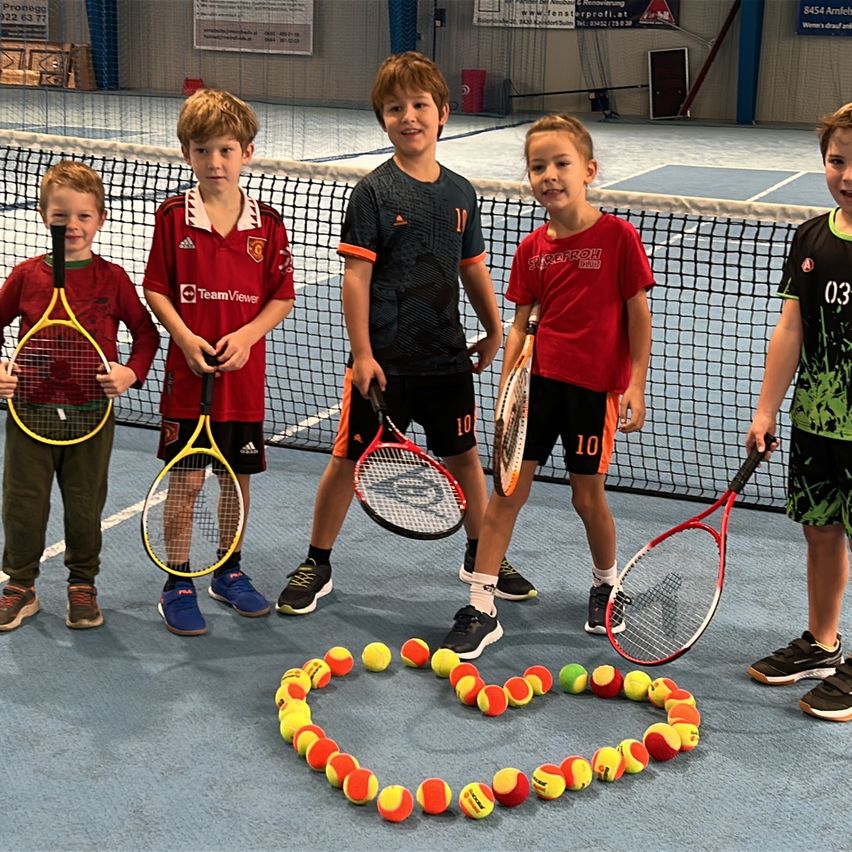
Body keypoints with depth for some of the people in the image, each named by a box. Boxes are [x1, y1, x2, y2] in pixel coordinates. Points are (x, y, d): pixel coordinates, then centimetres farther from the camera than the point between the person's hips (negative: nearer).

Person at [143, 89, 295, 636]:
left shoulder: (267, 225, 0)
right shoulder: (174, 216, -3)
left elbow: (282, 298, 3)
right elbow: (156, 289, 0)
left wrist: (246, 336, -12)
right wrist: (185, 338, -14)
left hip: (244, 375, 2)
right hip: (188, 373, -2)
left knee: (239, 475, 13)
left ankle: (230, 572, 31)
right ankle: (177, 585, 16)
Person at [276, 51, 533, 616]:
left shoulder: (461, 193, 6)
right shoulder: (374, 192, -9)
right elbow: (356, 275, -12)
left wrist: (494, 331, 17)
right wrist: (362, 353, -15)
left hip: (447, 354, 4)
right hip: (383, 358, -4)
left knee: (464, 454, 14)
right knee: (350, 457, 4)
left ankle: (481, 556, 32)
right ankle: (317, 566, 19)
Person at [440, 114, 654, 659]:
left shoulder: (617, 236, -8)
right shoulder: (533, 249, 4)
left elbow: (638, 315, -4)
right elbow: (521, 323, 8)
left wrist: (635, 386, -9)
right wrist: (506, 384, -3)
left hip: (596, 387, -3)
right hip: (540, 379, 4)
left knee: (588, 496, 7)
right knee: (508, 489, 1)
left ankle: (607, 583, 36)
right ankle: (482, 609, 6)